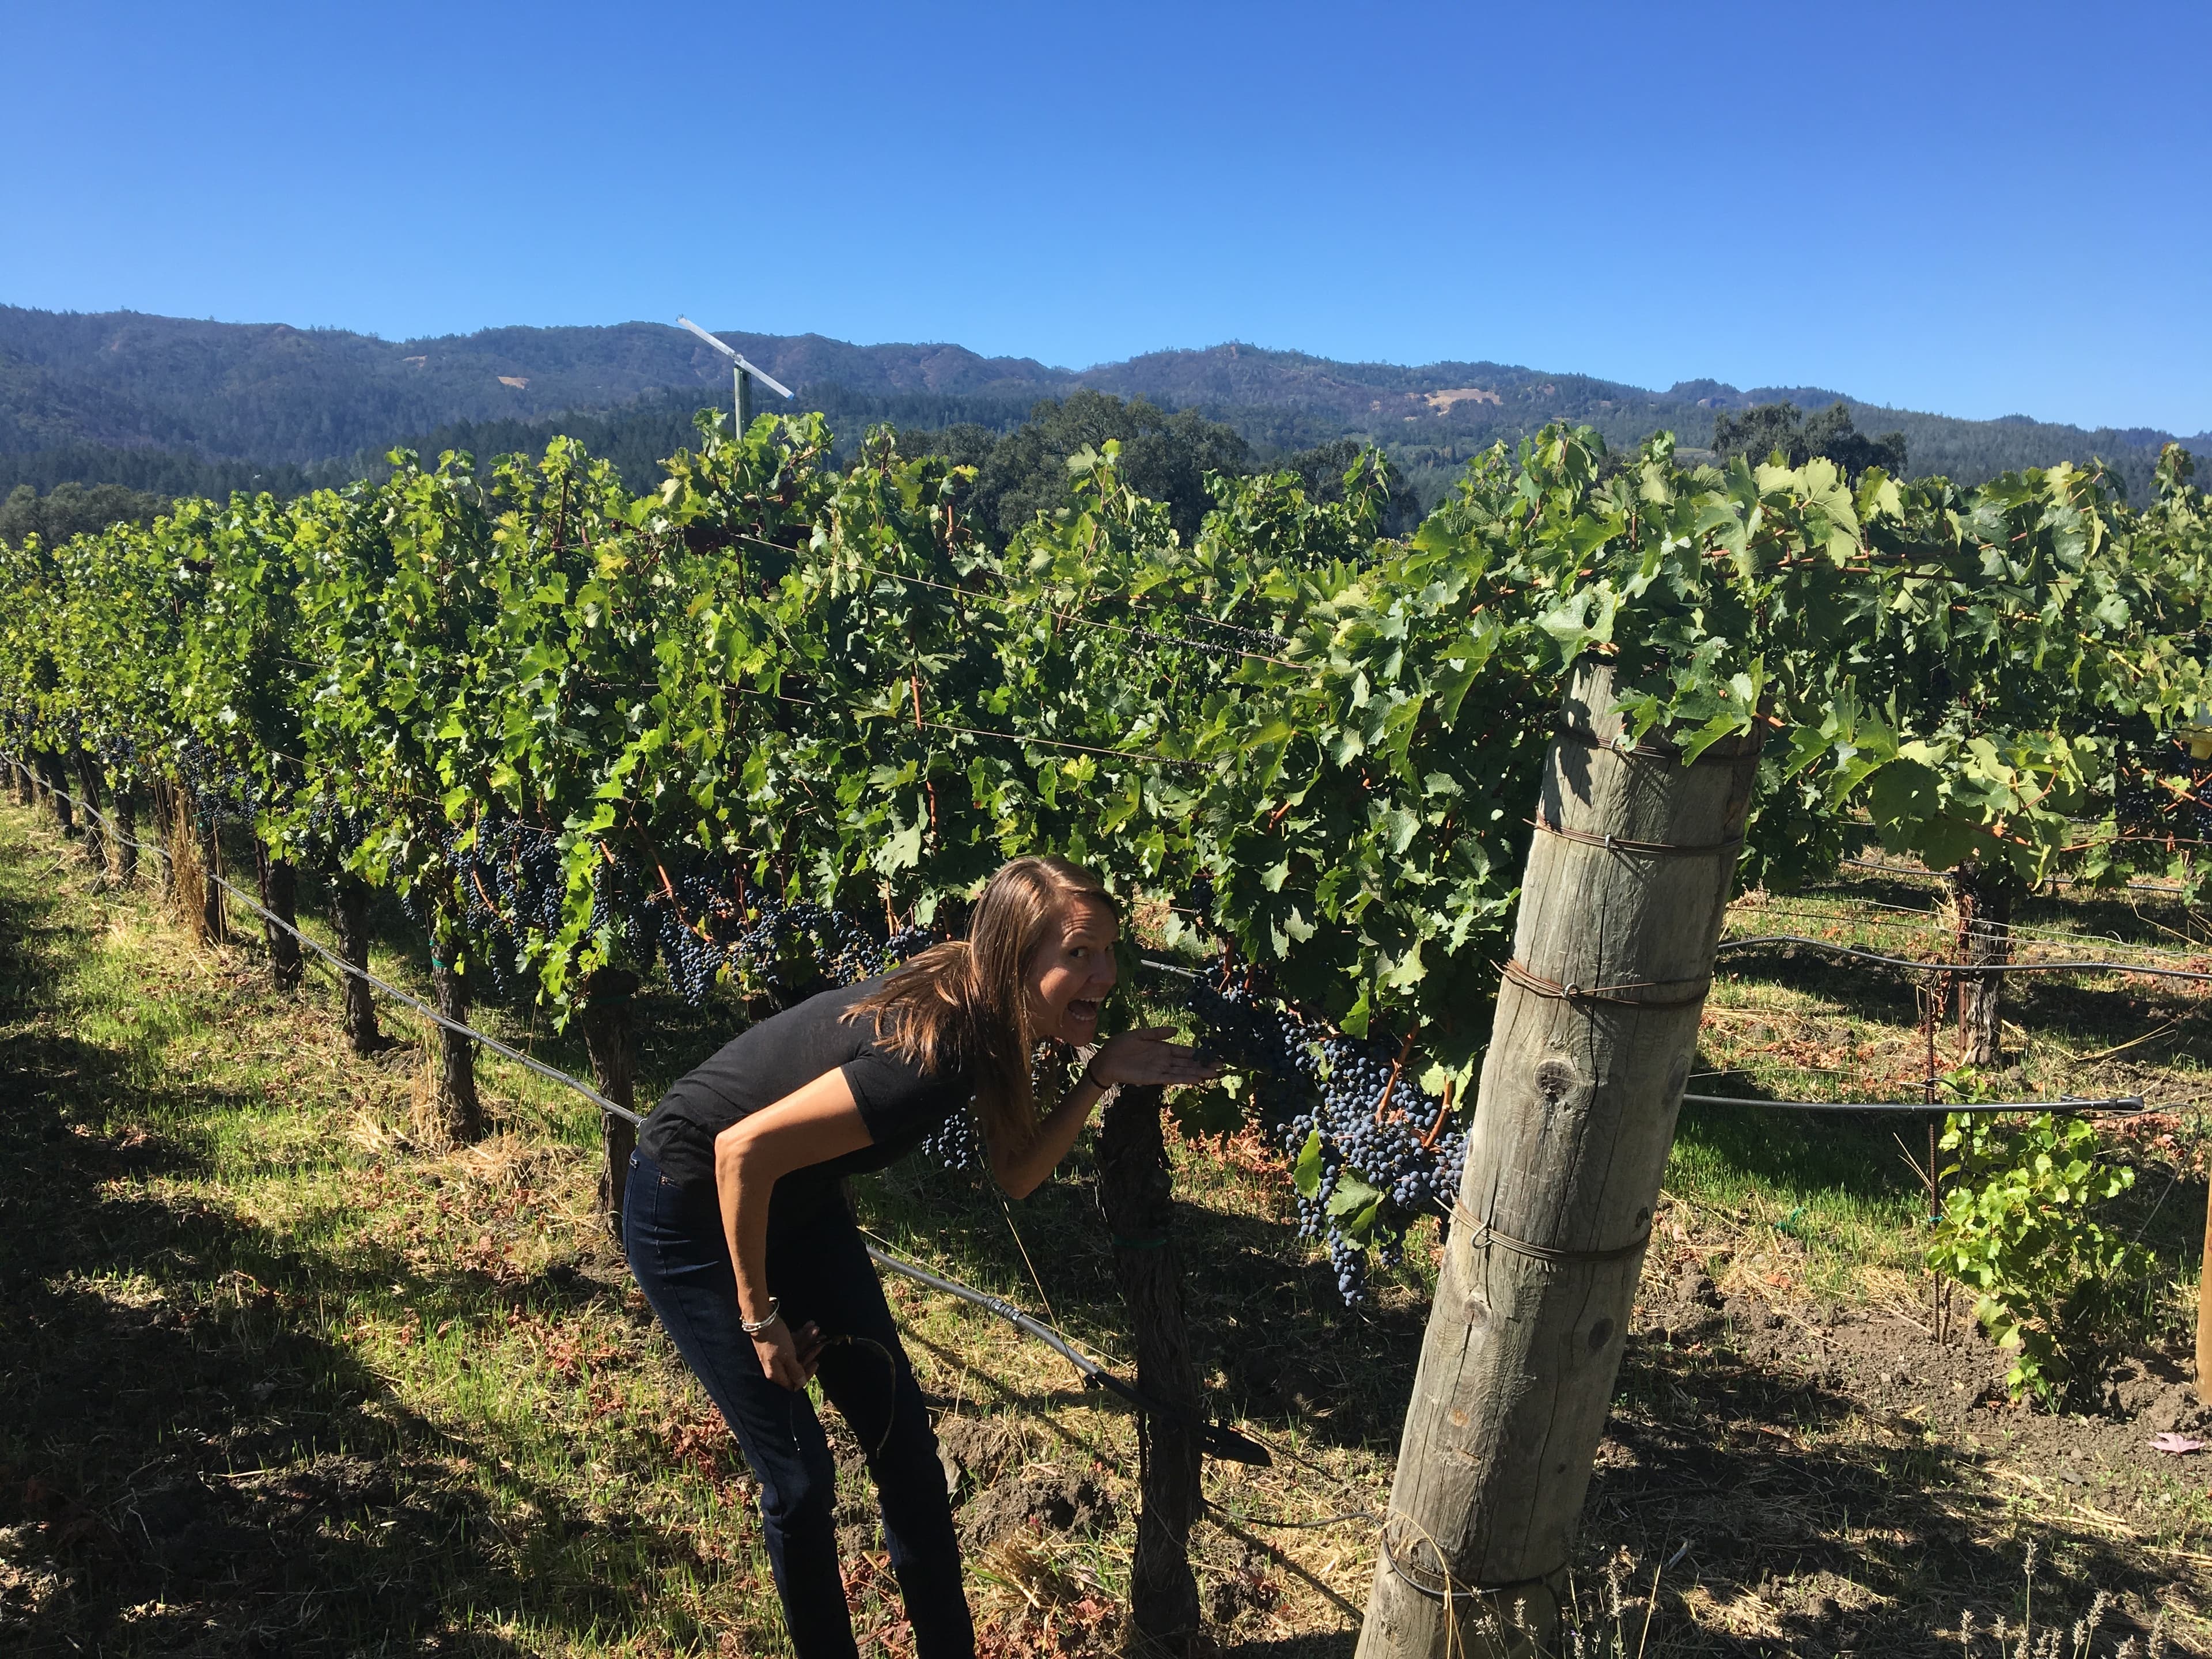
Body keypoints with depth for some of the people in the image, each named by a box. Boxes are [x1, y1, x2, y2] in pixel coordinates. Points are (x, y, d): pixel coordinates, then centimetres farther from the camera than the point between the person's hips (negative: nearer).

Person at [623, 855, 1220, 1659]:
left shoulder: (978, 1013, -11)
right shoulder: (933, 1052, -36)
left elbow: (1015, 1173, -2)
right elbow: (742, 1150, -35)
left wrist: (1103, 1074, -15)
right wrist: (759, 1317, -21)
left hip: (796, 1202, 8)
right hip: (691, 1213, -8)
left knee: (903, 1437, 8)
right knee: (799, 1473, -2)